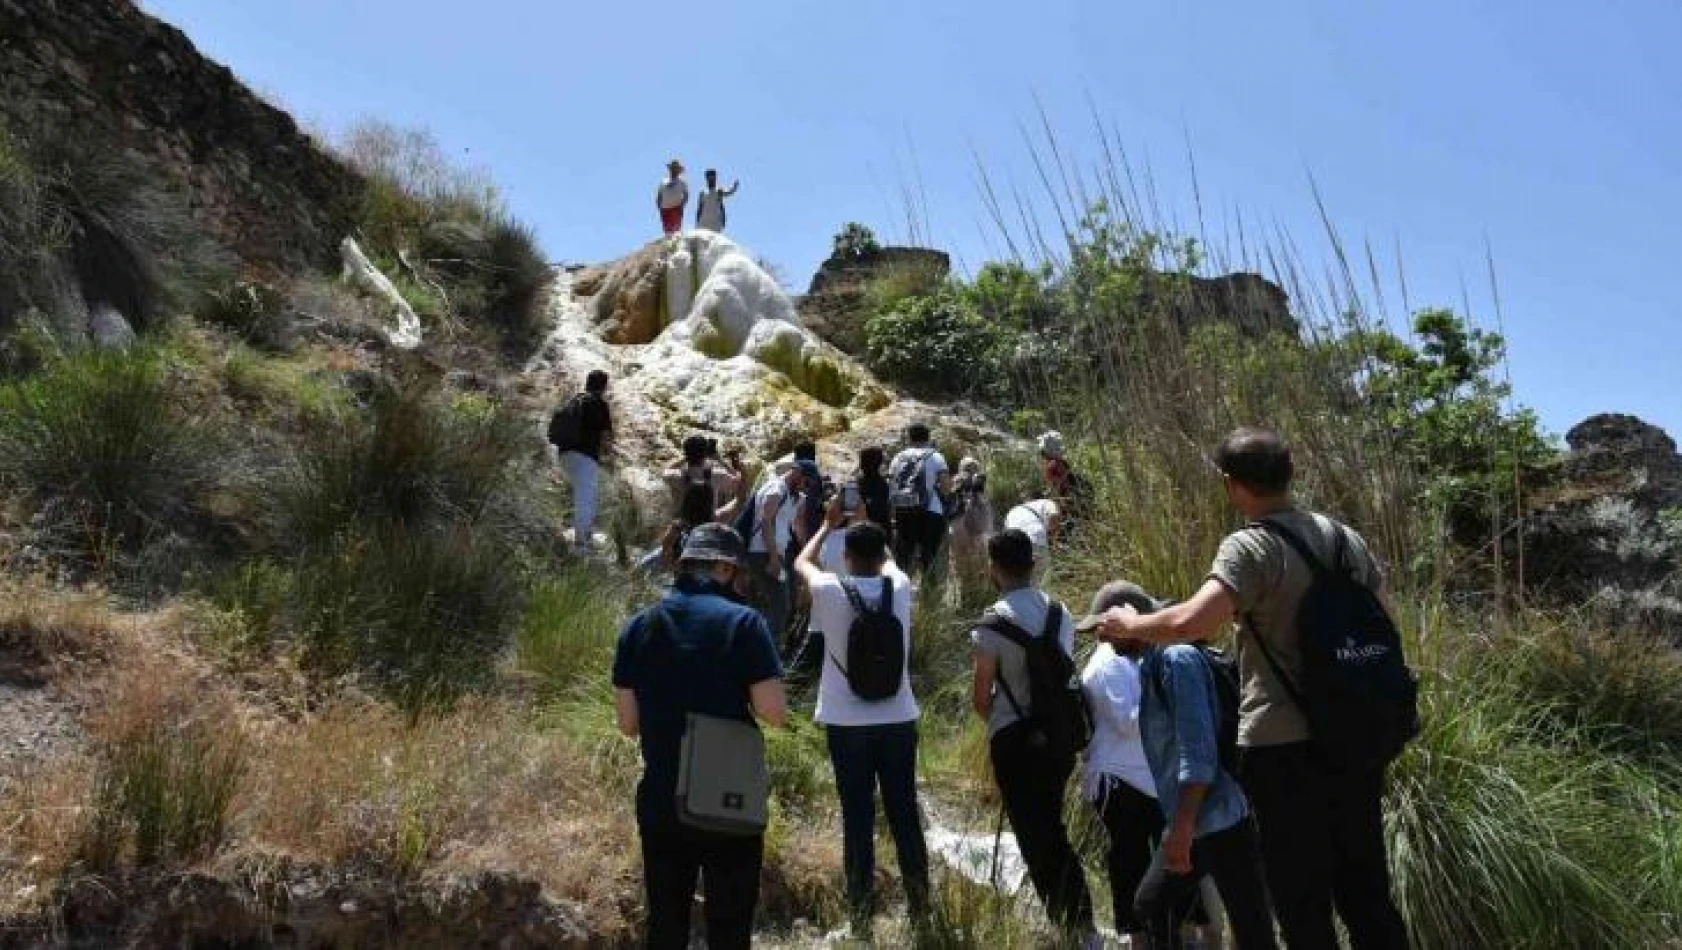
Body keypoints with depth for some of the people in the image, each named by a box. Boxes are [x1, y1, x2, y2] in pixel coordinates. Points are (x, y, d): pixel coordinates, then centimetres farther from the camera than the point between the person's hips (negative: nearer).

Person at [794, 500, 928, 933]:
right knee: (904, 811, 14)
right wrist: (868, 525, 31)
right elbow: (887, 559, 21)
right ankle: (919, 899, 26)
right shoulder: (899, 586, -4)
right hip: (899, 720, 2)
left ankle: (861, 911, 13)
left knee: (857, 817, 6)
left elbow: (802, 562, 12)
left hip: (847, 724, -2)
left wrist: (830, 523, 23)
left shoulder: (831, 591, -11)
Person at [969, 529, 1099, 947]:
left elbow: (980, 698, -9)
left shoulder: (995, 620, -13)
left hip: (1015, 739, -6)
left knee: (1034, 836, 7)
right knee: (1052, 829, 21)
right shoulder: (1060, 612, 3)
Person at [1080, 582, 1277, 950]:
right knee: (1149, 905, 18)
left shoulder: (1177, 660, -17)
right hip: (1192, 822, 10)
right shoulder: (1149, 665, 12)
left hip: (1219, 820, -10)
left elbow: (1198, 752, -23)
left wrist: (1181, 827, -23)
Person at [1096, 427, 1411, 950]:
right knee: (1367, 891, 19)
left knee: (1303, 903, 8)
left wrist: (1130, 624, -13)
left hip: (1285, 748, -7)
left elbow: (1190, 622, -31)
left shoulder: (1250, 548, -17)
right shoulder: (1343, 536, 6)